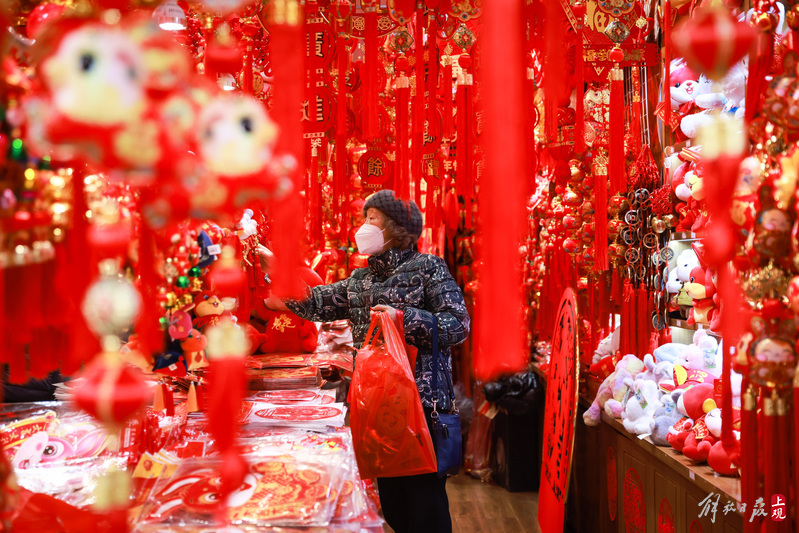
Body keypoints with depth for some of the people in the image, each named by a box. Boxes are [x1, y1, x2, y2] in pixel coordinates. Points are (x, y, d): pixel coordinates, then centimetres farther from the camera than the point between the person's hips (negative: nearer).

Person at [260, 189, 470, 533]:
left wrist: (404, 318, -22)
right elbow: (317, 302, 12)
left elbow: (458, 325, -11)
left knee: (424, 496, -3)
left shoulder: (427, 268, -4)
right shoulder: (361, 280, 16)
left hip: (419, 400, -7)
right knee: (390, 497, 14)